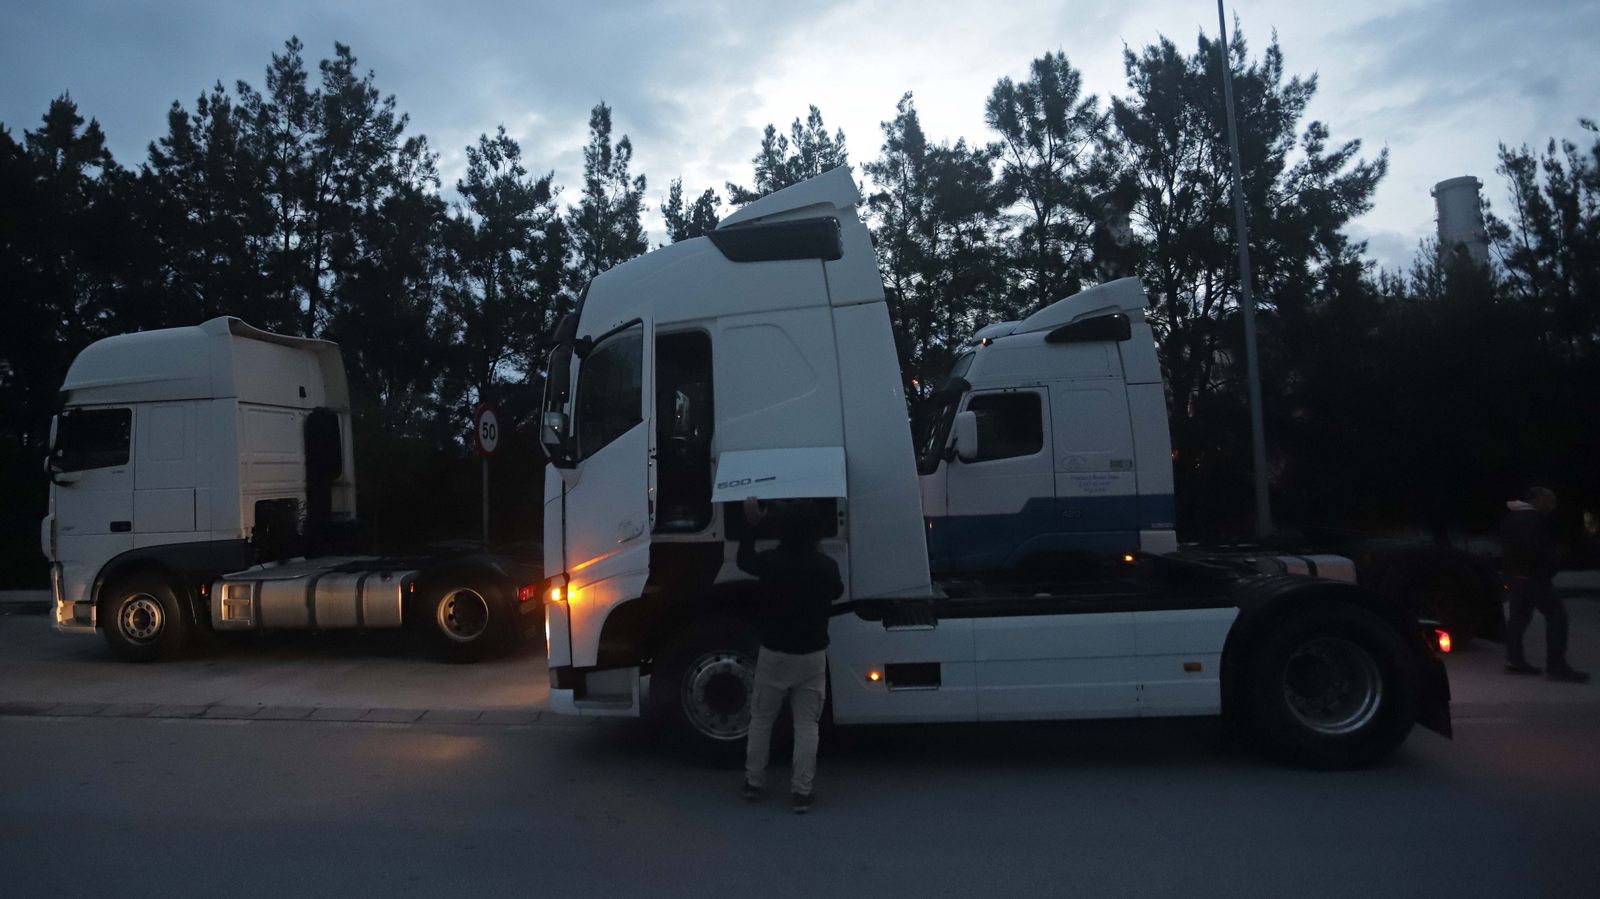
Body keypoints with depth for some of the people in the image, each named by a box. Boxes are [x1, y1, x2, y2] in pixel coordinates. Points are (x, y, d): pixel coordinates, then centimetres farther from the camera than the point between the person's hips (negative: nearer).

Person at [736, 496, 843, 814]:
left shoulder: (771, 561, -13)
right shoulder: (826, 566, -11)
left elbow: (743, 561, 9)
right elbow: (836, 592, 12)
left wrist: (751, 524, 16)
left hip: (774, 654, 0)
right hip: (812, 656, 0)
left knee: (761, 720, 16)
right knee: (806, 724, 8)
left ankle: (754, 782, 26)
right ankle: (801, 792, 8)